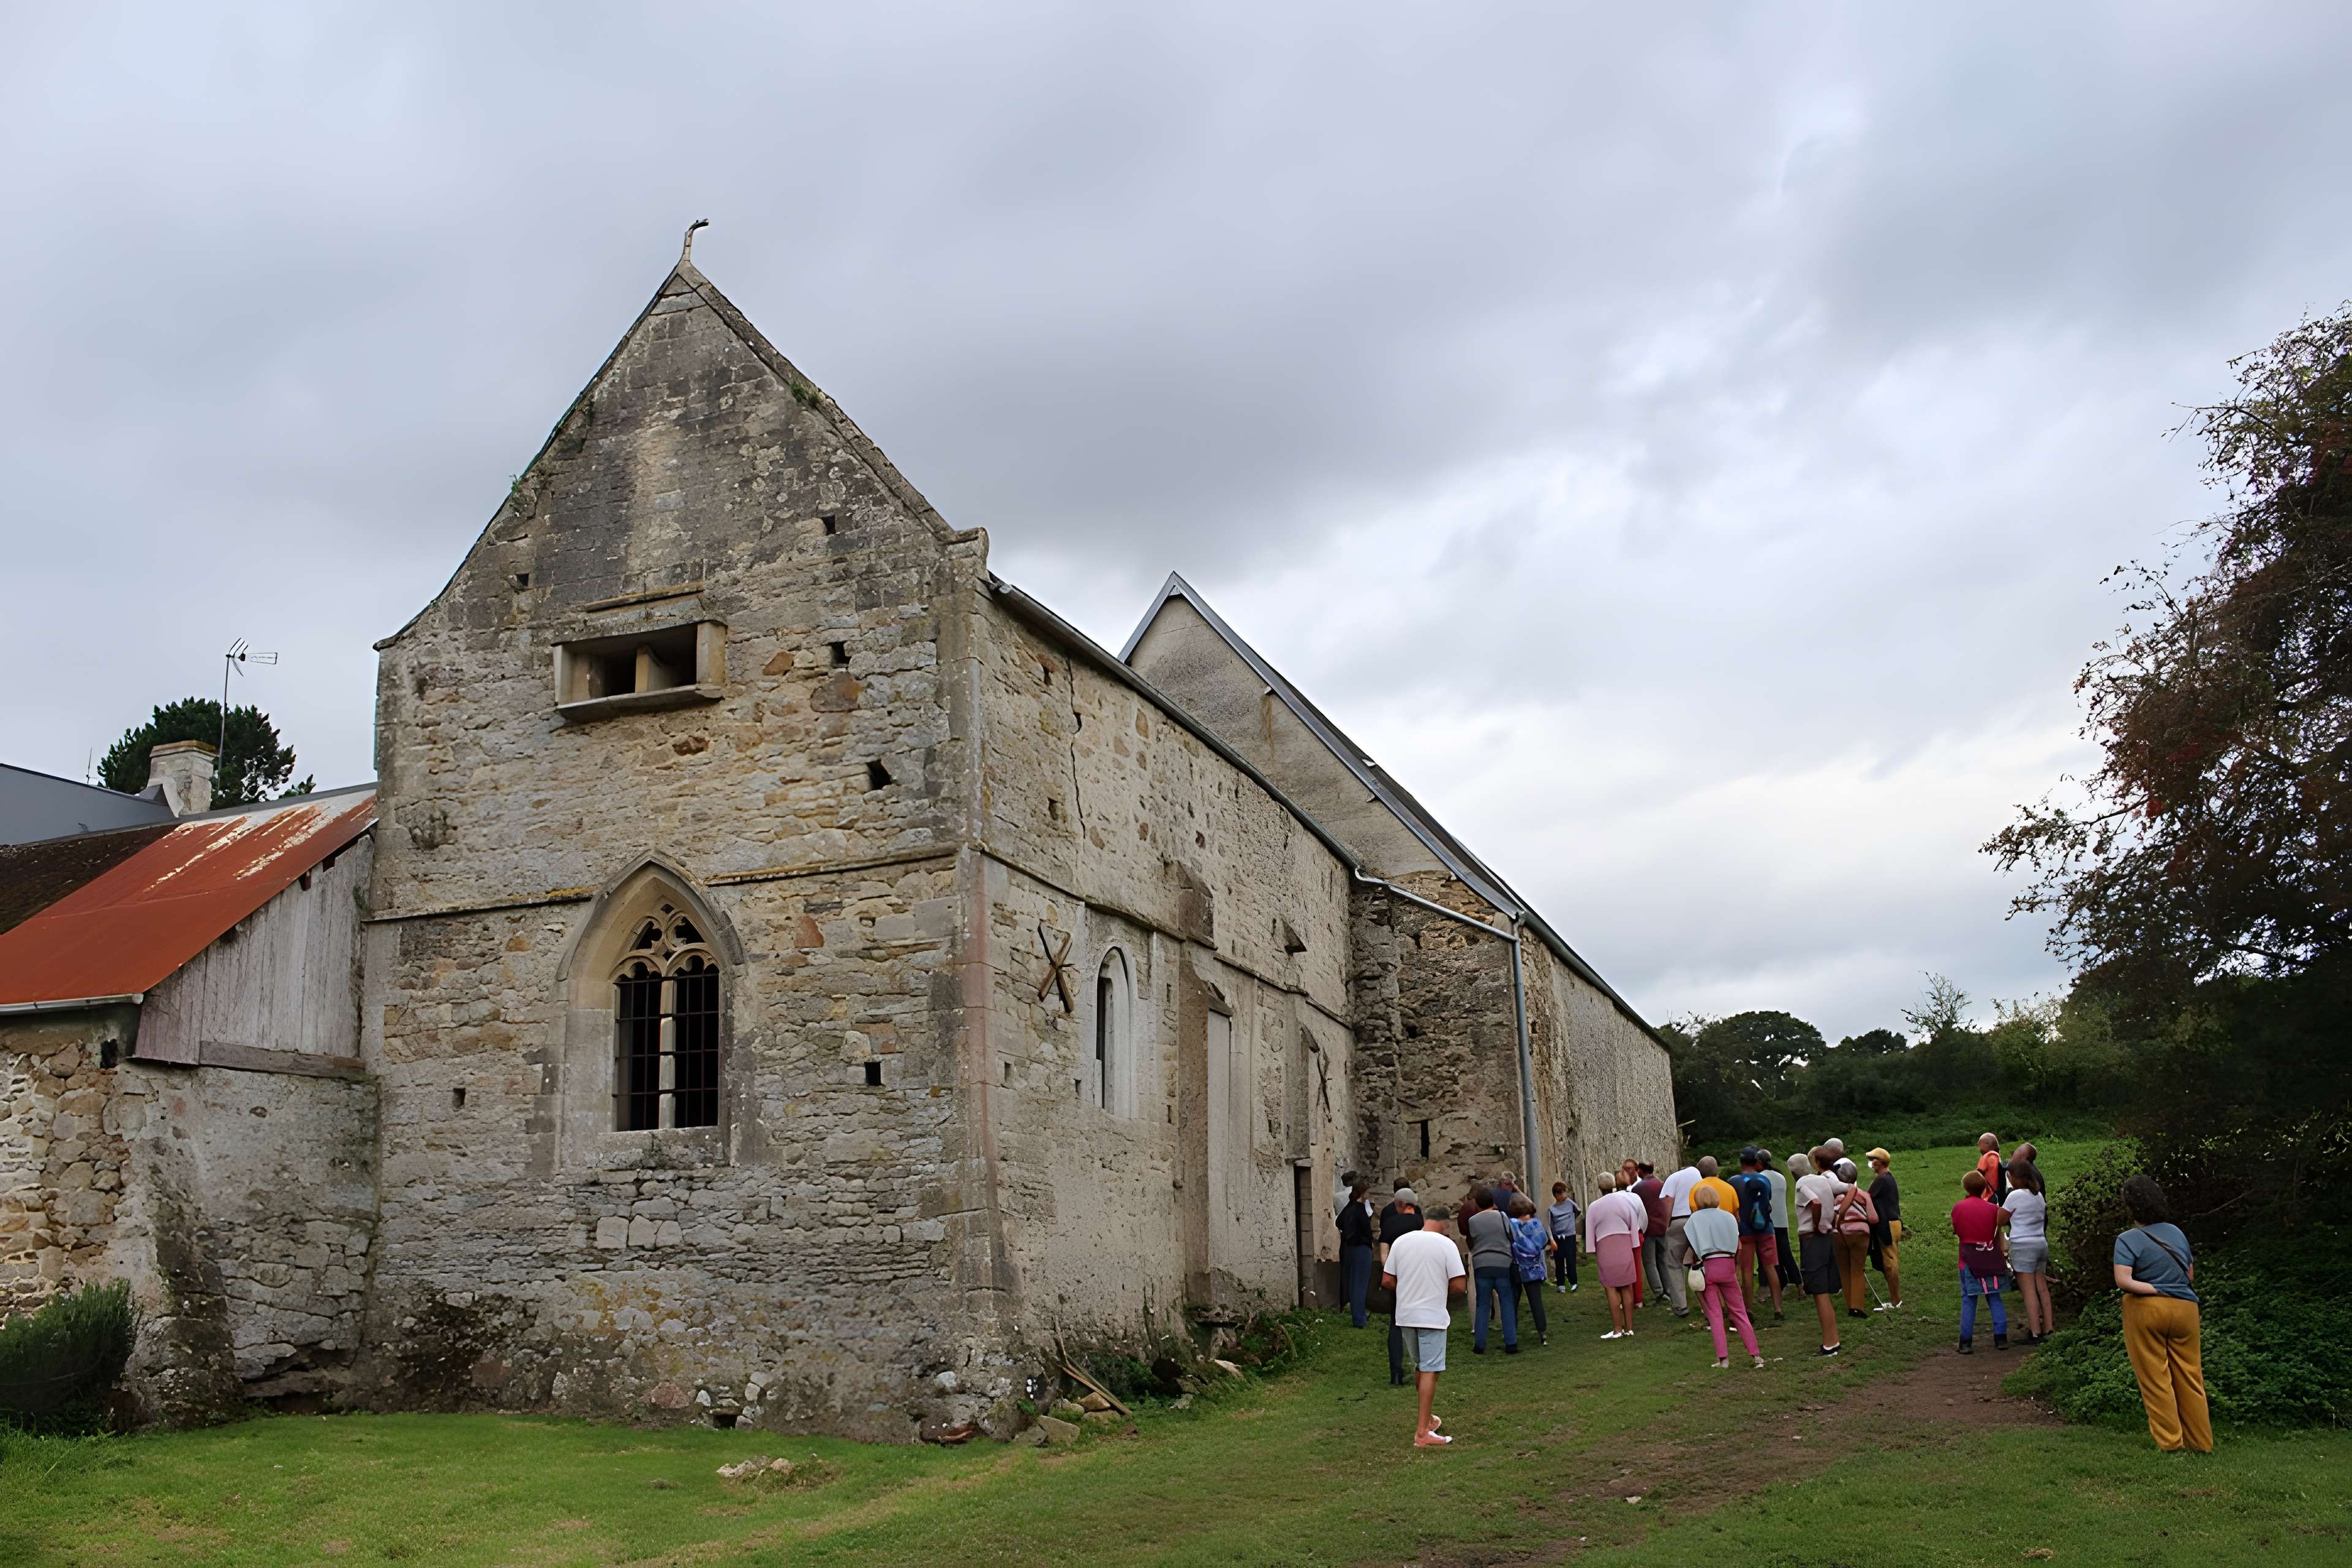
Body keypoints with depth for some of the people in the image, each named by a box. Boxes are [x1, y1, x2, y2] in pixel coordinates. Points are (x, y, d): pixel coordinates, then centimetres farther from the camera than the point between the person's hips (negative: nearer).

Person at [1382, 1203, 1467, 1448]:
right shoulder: (1447, 1245, -10)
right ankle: (1422, 1433, -4)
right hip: (1433, 1316, -5)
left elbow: (1387, 1281, 4)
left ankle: (1426, 1417, 36)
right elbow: (1458, 1286, -13)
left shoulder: (1400, 1242, 2)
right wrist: (1443, 1292, 8)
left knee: (1419, 1366, 21)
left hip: (1405, 1315, 5)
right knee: (1430, 1371, -1)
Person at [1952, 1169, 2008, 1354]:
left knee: (1968, 1300, 3)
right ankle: (2001, 1337, 8)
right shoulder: (1992, 1209, -2)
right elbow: (1998, 1236, 4)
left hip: (1968, 1260, -1)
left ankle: (1966, 1342, 0)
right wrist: (2001, 1255, 15)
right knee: (1995, 1298, 11)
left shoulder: (1958, 1208, -4)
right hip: (1990, 1259, 1)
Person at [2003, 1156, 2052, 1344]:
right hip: (2041, 1242, 8)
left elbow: (2001, 1220, -6)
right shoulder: (2039, 1195, 11)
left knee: (2028, 1290, -6)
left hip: (2022, 1244, -8)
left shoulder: (2015, 1196, -11)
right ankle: (2048, 1328, 15)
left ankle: (2035, 1333, -7)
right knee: (2042, 1288, 12)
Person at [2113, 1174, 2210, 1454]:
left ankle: (2170, 1441, 8)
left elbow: (2123, 1281, -22)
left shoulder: (2128, 1240, -11)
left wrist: (2156, 1290, -13)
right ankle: (2201, 1442, 16)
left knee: (2155, 1379, 5)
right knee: (2190, 1378, 12)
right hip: (2185, 1309, 5)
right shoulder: (2177, 1233, 6)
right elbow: (2190, 1275, 15)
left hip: (2146, 1309, -5)